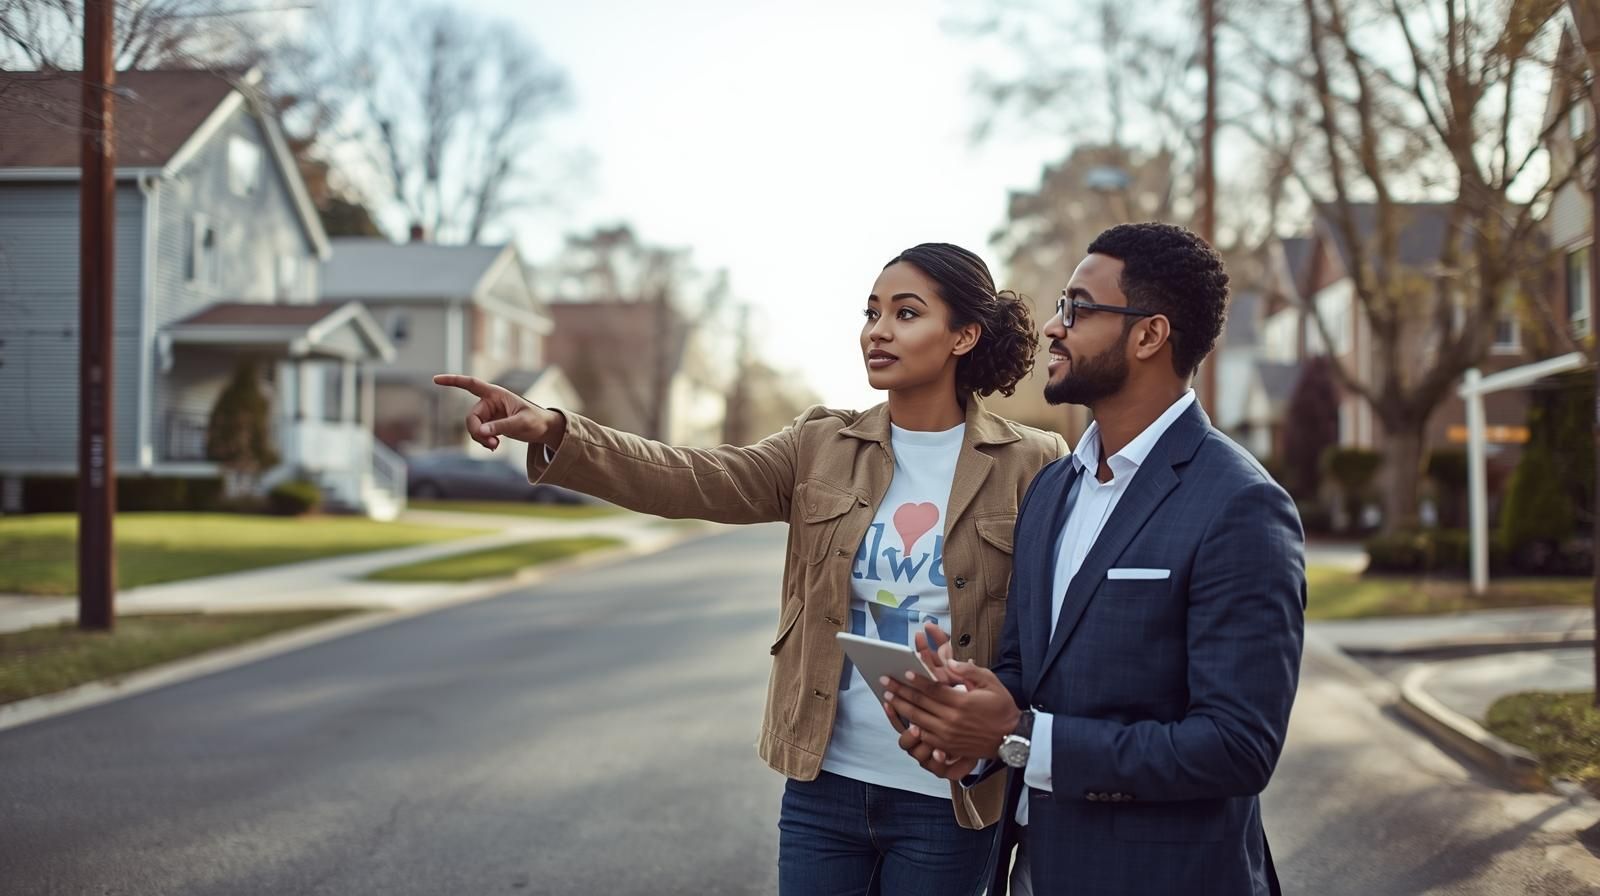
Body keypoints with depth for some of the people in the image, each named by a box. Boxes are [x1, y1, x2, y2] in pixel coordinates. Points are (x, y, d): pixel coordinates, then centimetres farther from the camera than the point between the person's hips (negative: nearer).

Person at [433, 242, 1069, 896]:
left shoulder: (1032, 467, -5)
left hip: (944, 800, -2)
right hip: (823, 784, 3)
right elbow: (693, 481, -10)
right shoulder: (822, 448, 3)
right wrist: (554, 432, -24)